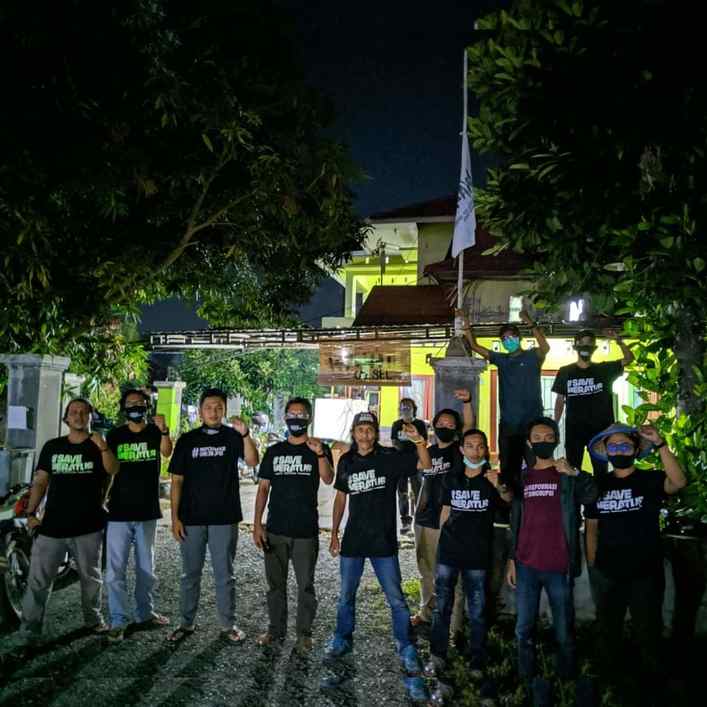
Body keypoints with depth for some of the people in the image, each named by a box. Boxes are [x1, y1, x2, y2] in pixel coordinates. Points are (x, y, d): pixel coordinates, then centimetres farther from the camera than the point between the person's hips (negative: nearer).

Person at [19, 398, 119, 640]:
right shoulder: (52, 447, 9)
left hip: (88, 527, -1)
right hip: (52, 525, 1)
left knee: (90, 577, 11)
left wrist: (103, 448, -35)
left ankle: (93, 618, 26)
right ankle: (29, 628, 7)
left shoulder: (99, 446, 2)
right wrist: (31, 513, -3)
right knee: (38, 579, -2)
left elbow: (113, 470, -16)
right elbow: (40, 481, 9)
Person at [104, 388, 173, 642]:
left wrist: (164, 431, -41)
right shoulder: (115, 435, 2)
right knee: (115, 569, -3)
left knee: (146, 568, 14)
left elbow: (167, 453, -23)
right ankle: (119, 620, 5)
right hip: (119, 512, -1)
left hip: (147, 512, 1)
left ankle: (145, 612, 27)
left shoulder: (156, 431, -1)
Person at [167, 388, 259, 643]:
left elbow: (252, 461, -19)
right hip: (192, 518, 1)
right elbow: (177, 481, 3)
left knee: (224, 574, 8)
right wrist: (175, 517, -3)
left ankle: (228, 625, 19)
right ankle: (187, 623, 25)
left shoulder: (233, 436, -1)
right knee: (190, 574, 12)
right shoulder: (187, 440, 3)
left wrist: (245, 435, -36)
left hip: (224, 518, -1)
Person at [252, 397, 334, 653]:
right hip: (275, 530, 3)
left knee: (305, 585, 4)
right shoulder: (274, 451, 8)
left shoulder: (318, 449, 0)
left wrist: (320, 454, -35)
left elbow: (328, 479, -18)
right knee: (275, 583, 12)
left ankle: (304, 633, 18)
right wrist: (257, 524, 0)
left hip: (306, 531, -3)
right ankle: (276, 629, 26)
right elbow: (263, 488, 8)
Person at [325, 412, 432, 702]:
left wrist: (419, 441, -34)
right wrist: (334, 534, 11)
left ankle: (407, 651, 10)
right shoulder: (346, 461, 3)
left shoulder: (390, 457, -8)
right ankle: (342, 639, 35)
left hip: (383, 540, -3)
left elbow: (426, 466, -17)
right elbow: (341, 498, 12)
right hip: (353, 539, 4)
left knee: (396, 599, -2)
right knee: (346, 596, 15)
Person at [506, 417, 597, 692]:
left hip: (559, 566, -3)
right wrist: (511, 559, 11)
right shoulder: (523, 478, 12)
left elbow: (590, 496, -18)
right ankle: (527, 681, 22)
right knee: (524, 629, 9)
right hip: (526, 565, 3)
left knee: (563, 631, 1)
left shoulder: (568, 474, 2)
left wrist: (574, 473, -33)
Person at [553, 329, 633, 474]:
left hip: (600, 429, 0)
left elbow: (629, 358, 0)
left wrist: (618, 340, -14)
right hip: (573, 429, 0)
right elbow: (560, 400, 8)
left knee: (601, 470, 6)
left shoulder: (604, 369, 6)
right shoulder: (565, 372, 5)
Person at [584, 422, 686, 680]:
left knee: (648, 631, 9)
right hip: (606, 574, 4)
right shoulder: (599, 485, 2)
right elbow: (592, 527, 7)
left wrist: (660, 444, -39)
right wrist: (591, 566, 3)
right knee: (608, 629, 19)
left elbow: (678, 482, -30)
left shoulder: (650, 480, -7)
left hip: (646, 573, -3)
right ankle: (609, 675, 40)